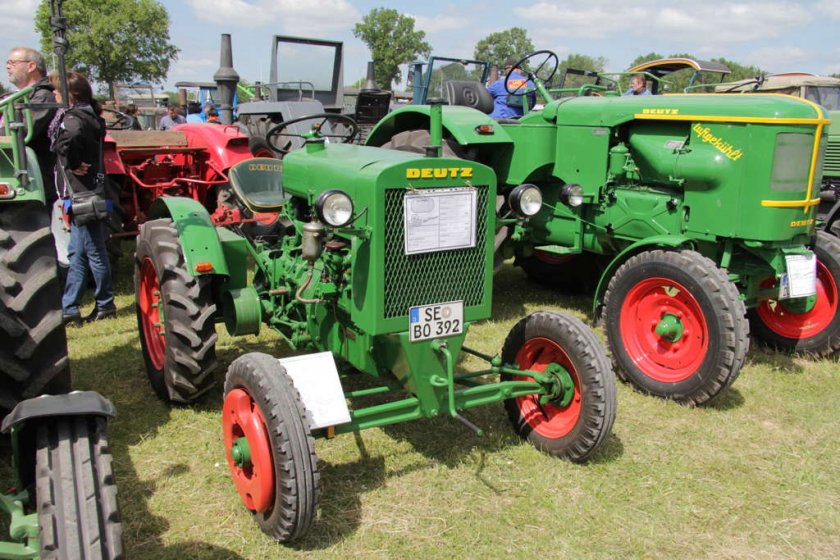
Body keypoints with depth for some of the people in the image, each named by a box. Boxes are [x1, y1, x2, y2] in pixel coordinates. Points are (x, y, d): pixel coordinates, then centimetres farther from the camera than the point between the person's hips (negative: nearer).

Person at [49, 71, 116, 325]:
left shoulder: (72, 118, -15)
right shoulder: (87, 116, 13)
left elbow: (68, 140, -38)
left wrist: (72, 164, -25)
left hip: (82, 197, -9)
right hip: (85, 195, 9)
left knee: (94, 252, 1)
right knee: (77, 254, 11)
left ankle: (105, 304, 13)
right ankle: (69, 308, 17)